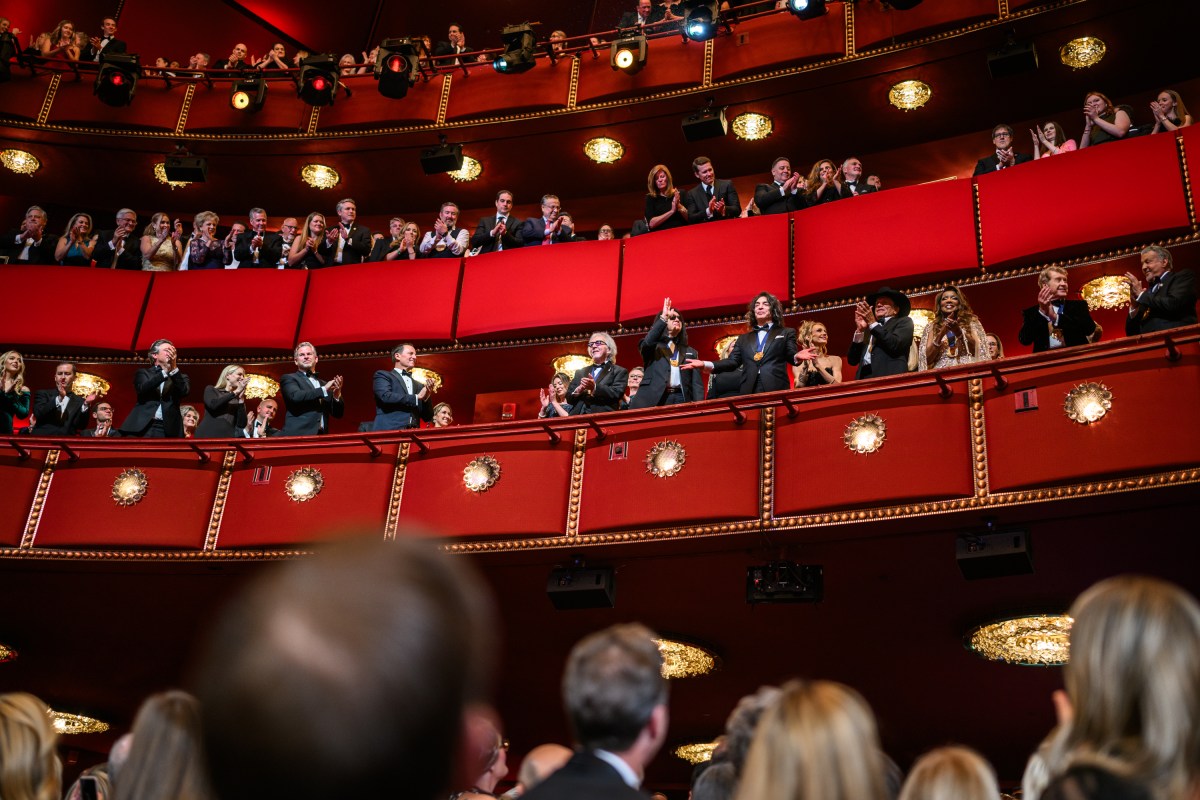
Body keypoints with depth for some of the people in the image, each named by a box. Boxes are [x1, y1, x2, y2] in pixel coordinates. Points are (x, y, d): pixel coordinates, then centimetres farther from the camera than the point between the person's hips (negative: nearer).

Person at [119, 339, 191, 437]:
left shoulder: (179, 377, 19)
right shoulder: (144, 373, 17)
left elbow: (184, 392, -3)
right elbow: (142, 389, -5)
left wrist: (174, 368, -14)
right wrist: (165, 371, -14)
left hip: (168, 430, 0)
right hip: (143, 427, 0)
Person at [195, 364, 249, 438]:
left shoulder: (237, 399, 17)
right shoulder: (211, 390, 14)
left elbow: (242, 425, 6)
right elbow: (213, 404, -9)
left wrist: (241, 399, 2)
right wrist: (235, 392, -2)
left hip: (227, 437, 2)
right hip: (208, 435, -2)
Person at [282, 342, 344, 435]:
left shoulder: (324, 384, 20)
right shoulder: (289, 378, 7)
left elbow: (337, 414, 16)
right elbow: (295, 396, -14)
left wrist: (337, 395, -4)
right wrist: (323, 390, -12)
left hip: (321, 437, 4)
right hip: (297, 436, -4)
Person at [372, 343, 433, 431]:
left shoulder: (419, 385, 23)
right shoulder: (383, 375, 10)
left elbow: (428, 417, 19)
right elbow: (386, 396, -10)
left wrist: (426, 398, 0)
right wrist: (417, 397, -4)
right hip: (388, 432, -4)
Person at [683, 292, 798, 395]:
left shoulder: (786, 333, 16)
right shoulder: (744, 338, 26)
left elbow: (792, 356, 3)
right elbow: (732, 361, 15)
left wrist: (797, 357, -24)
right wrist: (705, 364, 0)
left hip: (776, 392, -3)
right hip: (749, 393, 3)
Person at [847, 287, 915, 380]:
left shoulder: (904, 322, 13)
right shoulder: (868, 330, 25)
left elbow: (895, 345, -8)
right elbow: (852, 360, 15)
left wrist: (873, 323, -2)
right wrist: (860, 330, 5)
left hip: (890, 379, -4)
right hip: (864, 380, 4)